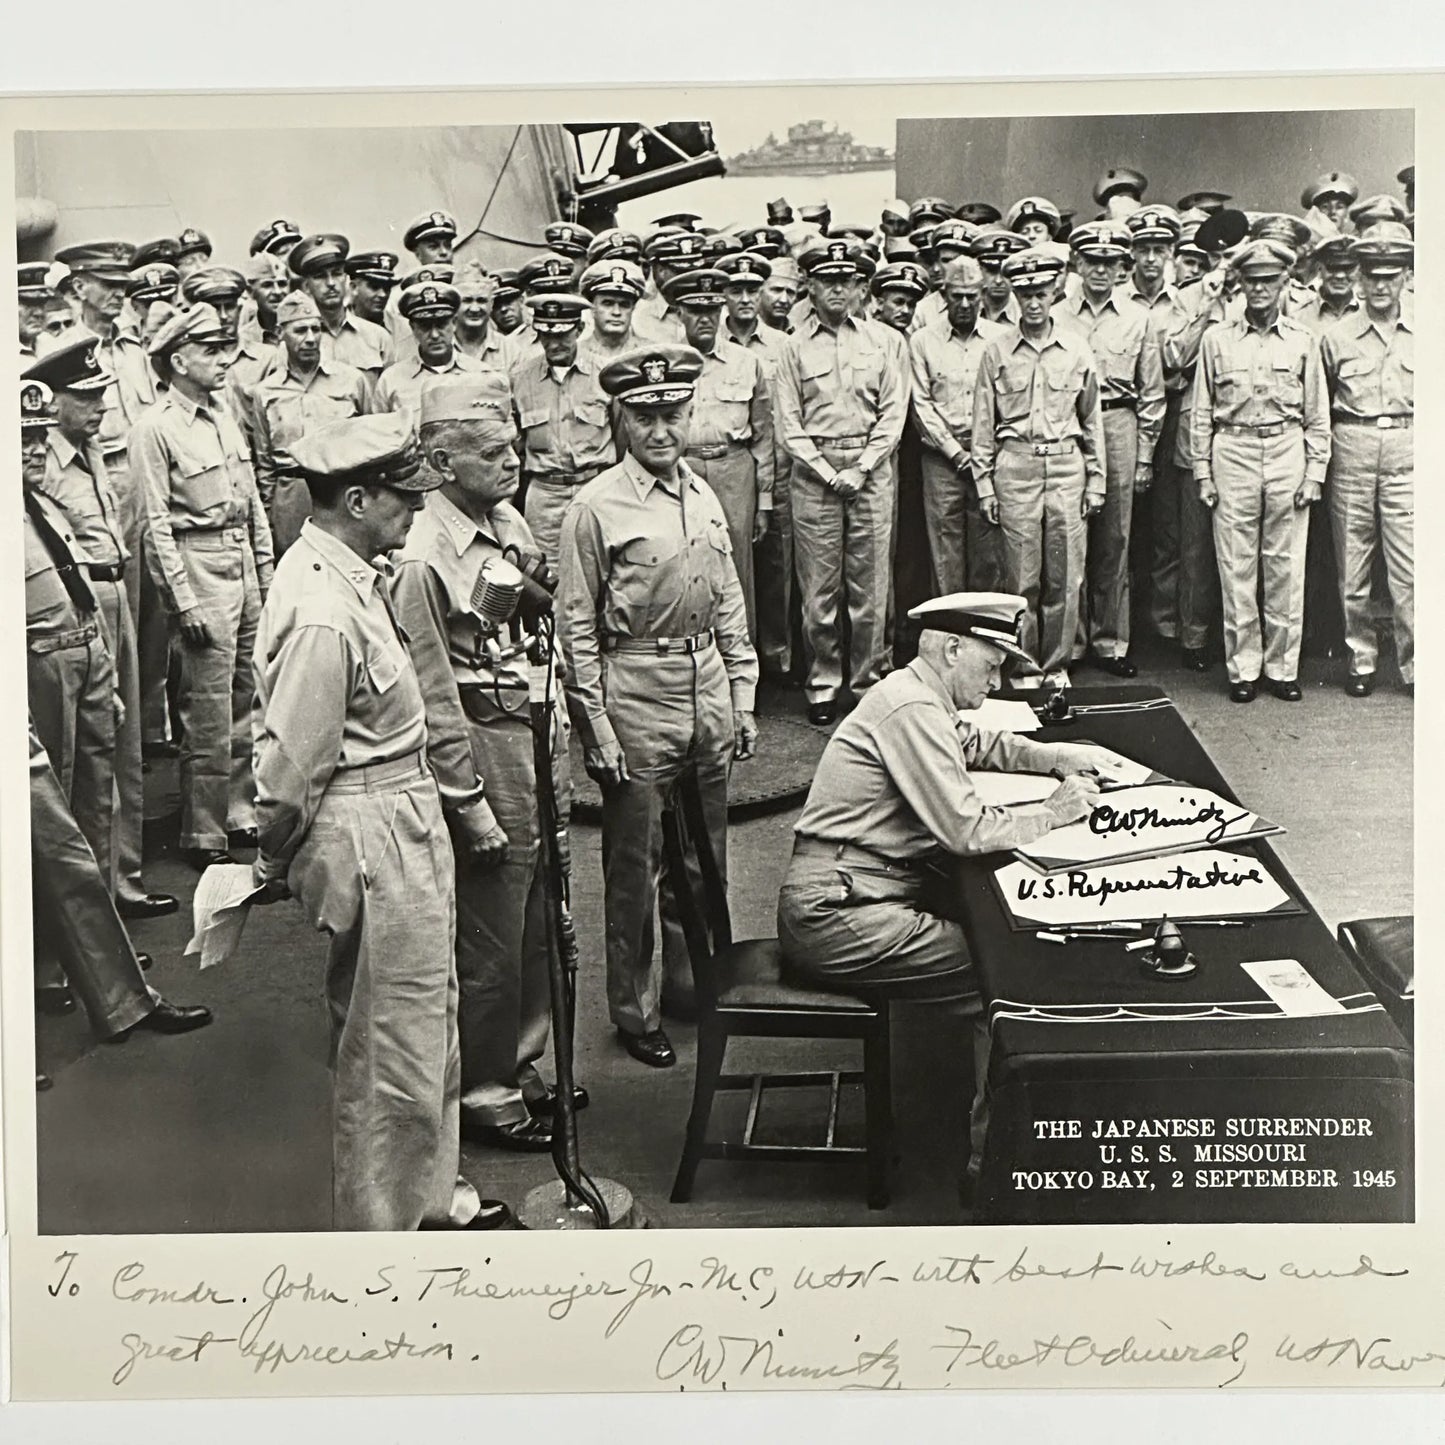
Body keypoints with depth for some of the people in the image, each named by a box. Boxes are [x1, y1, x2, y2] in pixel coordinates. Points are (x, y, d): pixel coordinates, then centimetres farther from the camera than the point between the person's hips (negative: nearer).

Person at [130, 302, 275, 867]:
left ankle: (241, 811, 27)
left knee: (246, 698, 14)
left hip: (244, 562, 8)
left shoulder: (223, 414, 12)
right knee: (208, 712, -3)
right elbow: (157, 524, -13)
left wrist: (266, 571, 14)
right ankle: (203, 837, 7)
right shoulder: (154, 428, -11)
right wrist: (183, 601, -16)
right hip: (199, 566, -7)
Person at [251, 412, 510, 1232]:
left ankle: (434, 1194, 40)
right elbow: (291, 767, -22)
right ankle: (384, 1227, 23)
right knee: (392, 1049, 5)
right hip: (373, 846, -10)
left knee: (429, 1021, 22)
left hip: (409, 825, 10)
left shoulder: (355, 575, 6)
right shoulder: (322, 616, -26)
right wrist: (275, 869, -5)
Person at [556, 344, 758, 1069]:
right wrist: (596, 730, -12)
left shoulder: (704, 497, 8)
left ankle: (692, 978, 36)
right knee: (634, 865, 4)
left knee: (706, 853, 17)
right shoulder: (595, 508, -10)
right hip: (637, 692, -6)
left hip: (709, 686, 6)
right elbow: (577, 628, -9)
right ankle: (635, 1010, 18)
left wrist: (742, 698, 12)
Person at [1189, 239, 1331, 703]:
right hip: (1233, 453, 0)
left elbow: (1318, 415, 9)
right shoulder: (1217, 338, 6)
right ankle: (1243, 668, 9)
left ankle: (1282, 667, 11)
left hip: (1288, 453, 1)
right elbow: (1201, 411, 7)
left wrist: (1315, 472, 1)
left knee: (1286, 567, 2)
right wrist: (1202, 471, 1)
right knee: (1236, 567, 1)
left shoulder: (1302, 341, 8)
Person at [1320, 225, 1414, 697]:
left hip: (1408, 451, 0)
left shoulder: (1422, 334, 6)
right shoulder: (1337, 337, 5)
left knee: (1410, 567, -4)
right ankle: (1361, 659, 17)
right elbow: (1319, 407, 11)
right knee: (1352, 567, 5)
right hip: (1351, 451, 1)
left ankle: (1416, 665, 3)